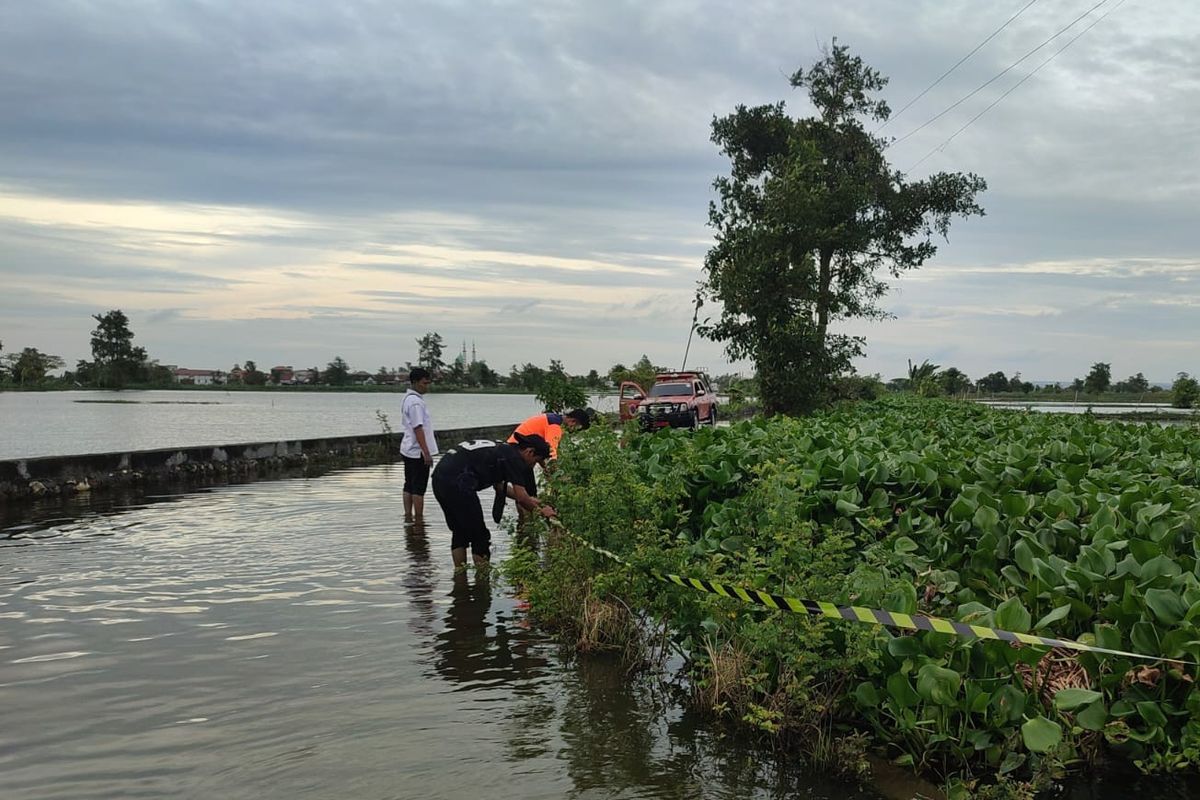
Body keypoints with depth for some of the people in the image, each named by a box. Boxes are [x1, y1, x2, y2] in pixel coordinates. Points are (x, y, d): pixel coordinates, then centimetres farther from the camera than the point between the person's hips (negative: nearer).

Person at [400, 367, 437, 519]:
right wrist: (426, 452, -23)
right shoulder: (416, 402, -19)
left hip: (408, 450, 10)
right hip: (418, 451, -10)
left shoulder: (408, 398, 13)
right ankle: (419, 520, 0)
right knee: (419, 488, -4)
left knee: (409, 486, 12)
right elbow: (418, 428, -23)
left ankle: (408, 517, 15)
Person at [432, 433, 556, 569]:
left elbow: (499, 486, 36)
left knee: (460, 532, 21)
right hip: (456, 482, -10)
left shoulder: (502, 449, 22)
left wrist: (528, 500, 38)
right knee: (479, 535, 3)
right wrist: (540, 511, 10)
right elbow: (521, 498, -6)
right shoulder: (514, 458, -4)